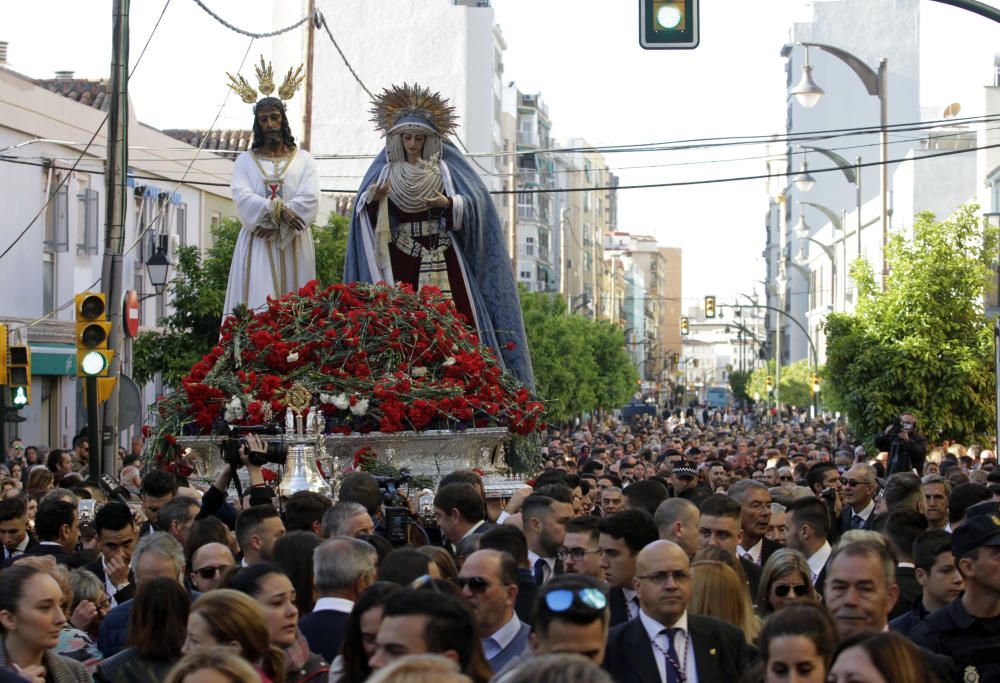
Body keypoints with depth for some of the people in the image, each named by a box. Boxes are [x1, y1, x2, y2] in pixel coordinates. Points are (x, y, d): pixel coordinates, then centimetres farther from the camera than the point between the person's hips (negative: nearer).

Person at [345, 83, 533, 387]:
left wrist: (448, 203, -22)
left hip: (442, 259, -1)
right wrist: (374, 199, -20)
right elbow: (362, 211, 2)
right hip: (401, 261, 1)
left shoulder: (446, 168, 7)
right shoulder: (385, 169, 11)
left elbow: (474, 203, -3)